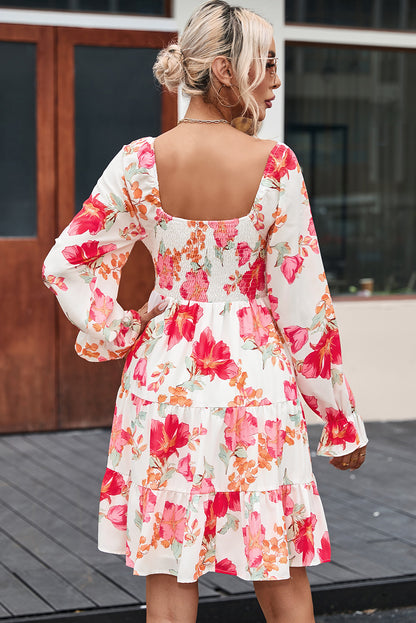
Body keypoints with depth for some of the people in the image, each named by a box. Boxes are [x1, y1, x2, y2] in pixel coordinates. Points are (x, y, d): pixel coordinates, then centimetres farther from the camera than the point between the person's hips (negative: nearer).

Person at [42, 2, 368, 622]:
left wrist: (116, 334, 10)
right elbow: (303, 302, -7)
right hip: (255, 382, -2)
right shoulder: (274, 165, -10)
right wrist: (341, 420, 2)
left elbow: (65, 264, -1)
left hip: (163, 379, 2)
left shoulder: (139, 162, -3)